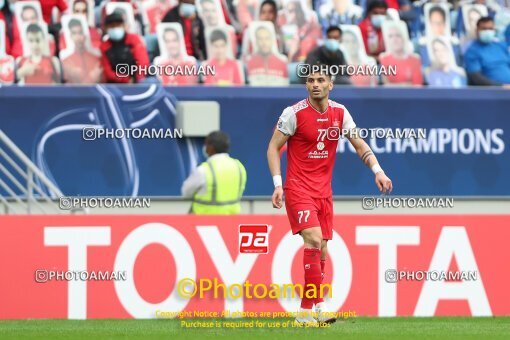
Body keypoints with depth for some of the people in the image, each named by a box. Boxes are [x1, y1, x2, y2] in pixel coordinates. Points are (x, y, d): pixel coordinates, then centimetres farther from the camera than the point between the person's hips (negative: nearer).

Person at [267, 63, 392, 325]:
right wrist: (278, 183, -14)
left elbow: (359, 144, 12)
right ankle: (318, 305, -21)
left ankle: (306, 311, 13)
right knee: (314, 239, -22)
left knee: (321, 250, 4)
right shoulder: (294, 113, -9)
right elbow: (273, 147, -4)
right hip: (298, 188, -5)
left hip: (324, 190, 5)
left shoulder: (340, 113, 4)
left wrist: (377, 170, -2)